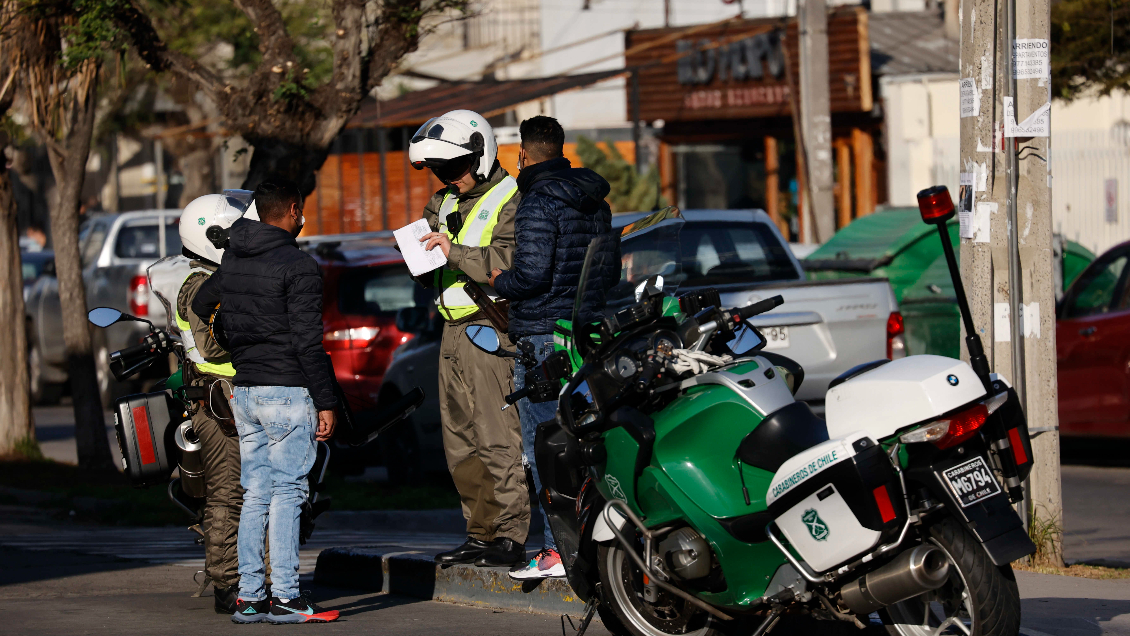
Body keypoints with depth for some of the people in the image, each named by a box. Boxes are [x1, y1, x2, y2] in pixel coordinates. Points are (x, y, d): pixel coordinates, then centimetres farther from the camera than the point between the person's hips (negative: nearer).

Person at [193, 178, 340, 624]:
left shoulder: (231, 261, 11)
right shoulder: (298, 266, -11)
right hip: (287, 392, -7)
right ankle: (284, 598, -6)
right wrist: (326, 402, -12)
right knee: (287, 493, -5)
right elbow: (307, 341, -16)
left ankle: (248, 596, 8)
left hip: (244, 391, 7)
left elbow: (198, 307, 26)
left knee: (256, 495, 10)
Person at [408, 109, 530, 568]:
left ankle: (509, 536, -11)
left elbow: (511, 263, -21)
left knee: (496, 436, -11)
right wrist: (422, 247, 0)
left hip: (490, 326, -9)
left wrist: (455, 252, -25)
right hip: (454, 328, 9)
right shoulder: (446, 202, 19)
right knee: (460, 440, 9)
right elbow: (429, 273, 21)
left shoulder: (510, 202, -6)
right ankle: (480, 534, 15)